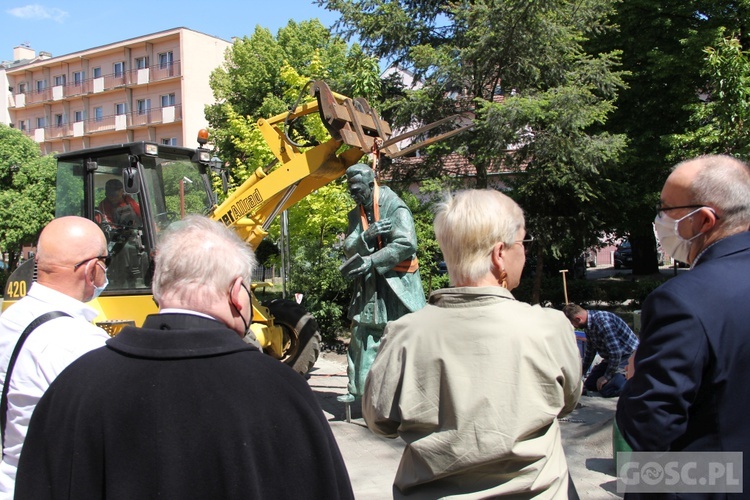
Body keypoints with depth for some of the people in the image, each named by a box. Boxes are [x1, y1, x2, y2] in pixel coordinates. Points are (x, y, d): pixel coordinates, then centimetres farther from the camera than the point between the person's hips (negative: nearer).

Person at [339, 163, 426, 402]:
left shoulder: (395, 207, -9)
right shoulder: (356, 215, 11)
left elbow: (406, 244, -20)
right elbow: (349, 249, 2)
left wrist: (371, 261, -24)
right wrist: (365, 236, -20)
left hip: (397, 285, -6)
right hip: (370, 287, 6)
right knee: (362, 336, 7)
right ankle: (357, 389, 17)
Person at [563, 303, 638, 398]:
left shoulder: (603, 321, -29)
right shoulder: (589, 324, 1)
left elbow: (615, 352, -29)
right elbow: (590, 351, 16)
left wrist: (607, 376, -18)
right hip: (611, 357, 9)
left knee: (606, 390, -22)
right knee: (589, 385, 6)